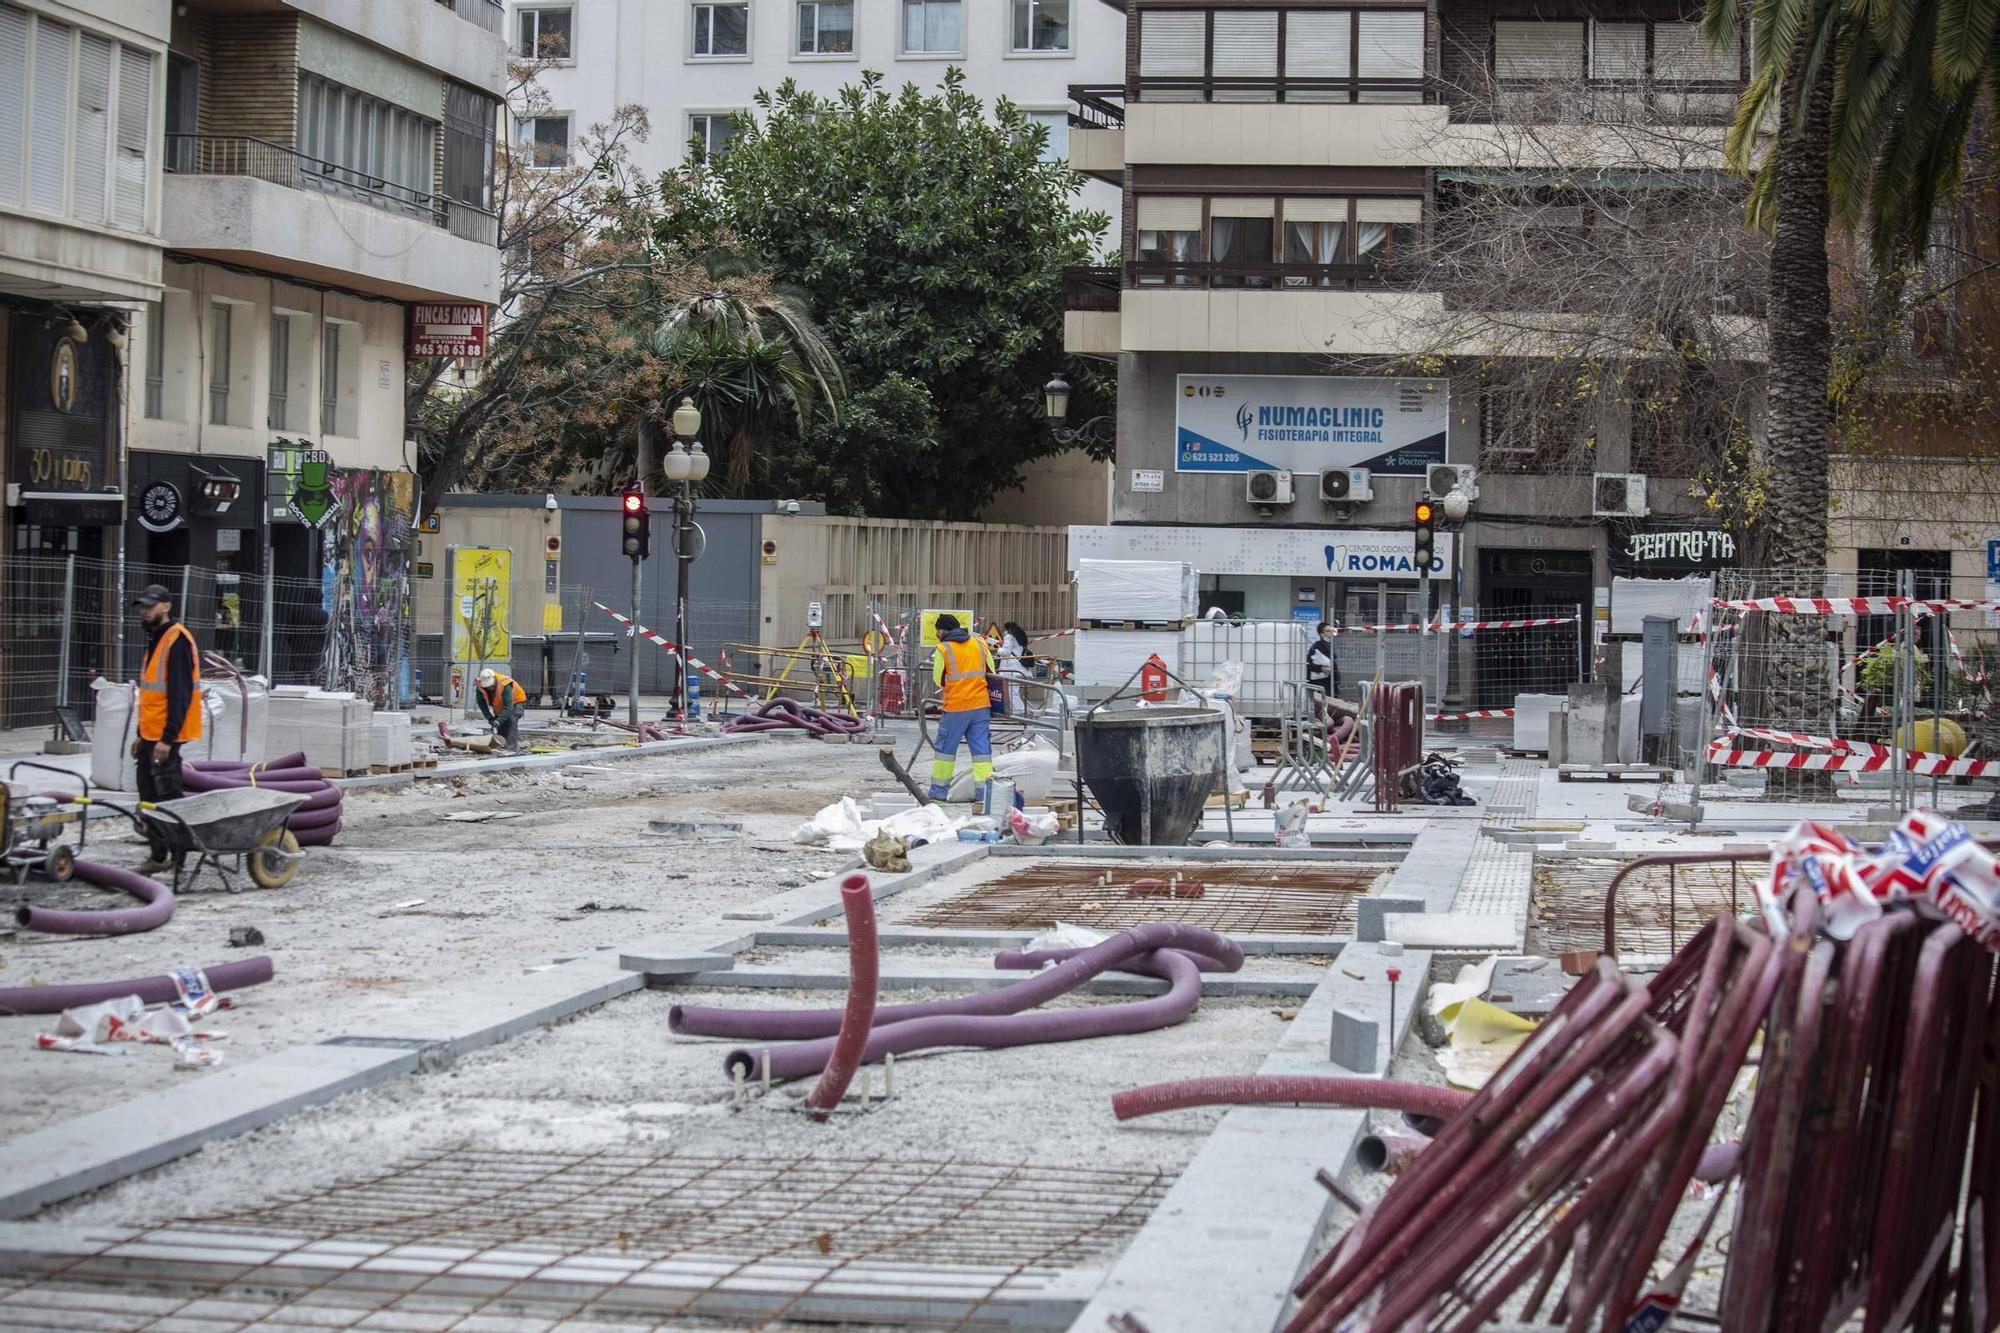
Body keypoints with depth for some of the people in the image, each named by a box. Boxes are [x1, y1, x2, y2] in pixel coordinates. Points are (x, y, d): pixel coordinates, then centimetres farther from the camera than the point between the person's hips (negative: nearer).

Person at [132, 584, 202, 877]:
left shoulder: (177, 641, -14)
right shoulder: (155, 640, 18)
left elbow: (180, 694, -20)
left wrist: (167, 738, -23)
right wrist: (141, 735, 23)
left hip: (165, 738, -10)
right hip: (150, 736, 10)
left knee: (167, 796, -8)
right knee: (149, 796, 12)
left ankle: (178, 858, -5)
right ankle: (158, 855, 19)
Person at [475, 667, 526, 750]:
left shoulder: (504, 685, -41)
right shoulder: (480, 684, -24)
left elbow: (508, 707, -43)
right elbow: (481, 702, -11)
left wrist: (498, 721, -48)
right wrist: (489, 717, -18)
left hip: (516, 702, -6)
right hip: (500, 705, 6)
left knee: (511, 720, -26)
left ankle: (511, 746, -30)